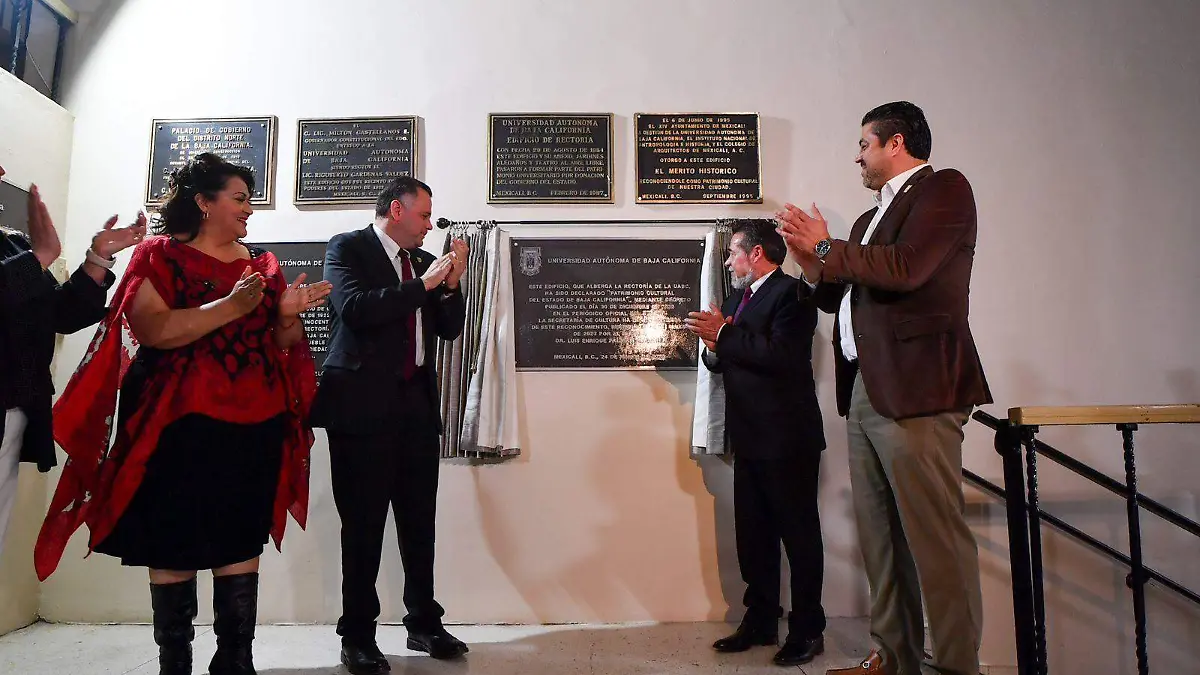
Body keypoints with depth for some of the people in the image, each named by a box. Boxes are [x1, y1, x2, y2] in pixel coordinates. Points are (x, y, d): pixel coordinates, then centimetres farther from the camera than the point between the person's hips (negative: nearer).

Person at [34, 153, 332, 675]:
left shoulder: (262, 263, 13)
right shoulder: (161, 254, 0)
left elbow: (280, 344, 14)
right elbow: (151, 329, -15)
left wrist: (288, 314, -6)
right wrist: (231, 307, -20)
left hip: (255, 424, 4)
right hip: (181, 422, -4)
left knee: (244, 540, 4)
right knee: (174, 544, 4)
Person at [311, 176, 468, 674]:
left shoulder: (424, 261, 15)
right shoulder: (347, 248, 0)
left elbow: (450, 329, 14)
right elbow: (354, 308, -17)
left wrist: (452, 283, -1)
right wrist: (423, 284, -13)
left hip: (417, 403, 5)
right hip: (364, 403, -5)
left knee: (419, 521, 9)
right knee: (364, 524, 3)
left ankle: (424, 624, 22)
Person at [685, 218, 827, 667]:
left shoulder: (791, 293, -10)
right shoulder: (736, 300, 17)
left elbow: (782, 354, -24)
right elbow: (727, 361, 18)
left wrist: (724, 334, -20)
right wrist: (714, 348, -4)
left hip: (787, 438, -8)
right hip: (750, 439, 9)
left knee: (799, 533, 4)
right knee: (753, 534, 14)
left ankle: (807, 630, 18)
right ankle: (760, 621, 28)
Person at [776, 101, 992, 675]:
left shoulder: (944, 188, 1)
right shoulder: (870, 219, 25)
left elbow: (904, 269, -16)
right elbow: (837, 298, 24)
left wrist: (826, 247, -4)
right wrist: (810, 259, 8)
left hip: (915, 390, -8)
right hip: (865, 392, 8)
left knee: (935, 537, -6)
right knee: (880, 537, 10)